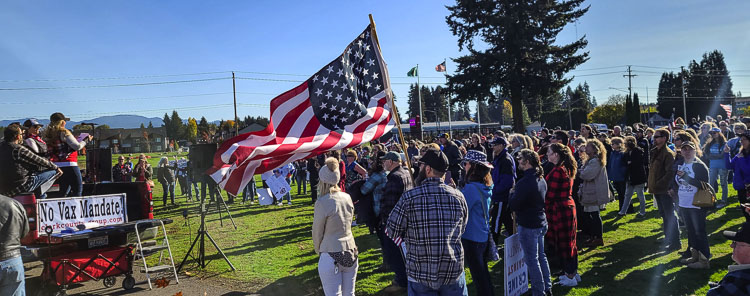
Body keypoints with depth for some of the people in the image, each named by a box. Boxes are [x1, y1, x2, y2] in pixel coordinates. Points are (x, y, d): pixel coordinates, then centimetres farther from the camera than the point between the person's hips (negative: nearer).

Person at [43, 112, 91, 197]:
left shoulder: (48, 134, 9)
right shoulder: (64, 133, -11)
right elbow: (77, 146, -13)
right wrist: (86, 140, 3)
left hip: (56, 165, 8)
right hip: (69, 164, -8)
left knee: (64, 190, 17)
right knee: (78, 189, -2)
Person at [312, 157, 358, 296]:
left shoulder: (322, 203, -15)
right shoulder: (347, 197, 1)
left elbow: (317, 232, -5)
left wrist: (318, 250, 11)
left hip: (331, 257, -6)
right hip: (351, 253, 6)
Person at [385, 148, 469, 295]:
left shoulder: (410, 197, -14)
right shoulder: (458, 196, -3)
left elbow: (392, 232, -6)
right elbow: (461, 230, 10)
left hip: (421, 273, -2)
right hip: (454, 272, 3)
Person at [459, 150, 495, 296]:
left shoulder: (471, 188, -22)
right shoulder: (486, 187, 5)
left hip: (471, 238, -9)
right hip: (484, 236, 9)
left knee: (478, 274, 4)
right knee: (483, 271, 21)